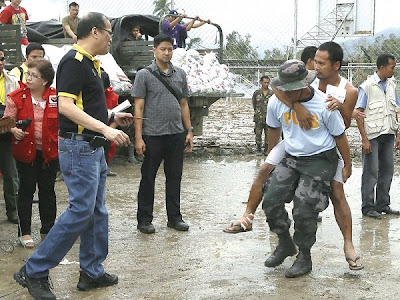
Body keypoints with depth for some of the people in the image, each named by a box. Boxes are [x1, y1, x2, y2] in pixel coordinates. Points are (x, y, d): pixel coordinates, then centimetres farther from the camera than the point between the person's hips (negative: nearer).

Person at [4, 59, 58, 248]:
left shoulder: (56, 97, -2)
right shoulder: (16, 97, -5)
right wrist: (14, 131, -21)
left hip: (49, 151, 2)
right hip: (26, 151, -1)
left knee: (48, 190, 11)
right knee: (26, 190, 3)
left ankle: (47, 230, 23)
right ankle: (24, 232, 13)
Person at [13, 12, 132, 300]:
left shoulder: (90, 63, 16)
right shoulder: (74, 60, -15)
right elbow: (65, 106, -24)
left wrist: (112, 116, 20)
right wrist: (105, 129, -29)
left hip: (94, 148, 10)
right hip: (78, 146, -10)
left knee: (97, 212, 12)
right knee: (81, 210, -10)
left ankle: (92, 272, 21)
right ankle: (34, 272, -2)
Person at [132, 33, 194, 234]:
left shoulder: (180, 74, 11)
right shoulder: (144, 75, -2)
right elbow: (139, 107, -5)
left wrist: (189, 130, 10)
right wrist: (138, 137, -11)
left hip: (176, 134, 4)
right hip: (153, 135, -4)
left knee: (174, 177, 11)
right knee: (148, 179, 4)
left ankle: (174, 217, 22)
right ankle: (144, 220, 13)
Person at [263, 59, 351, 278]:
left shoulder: (324, 105, -17)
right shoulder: (276, 102, -7)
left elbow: (339, 136, -3)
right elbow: (274, 129, 14)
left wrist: (347, 165, 7)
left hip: (320, 161, -4)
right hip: (291, 159, 4)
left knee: (304, 210, -11)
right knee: (271, 201, -8)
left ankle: (304, 257, 12)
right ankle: (285, 244, 18)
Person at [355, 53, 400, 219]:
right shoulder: (366, 87, -11)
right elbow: (358, 113, -11)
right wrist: (364, 139, -15)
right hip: (372, 136, -6)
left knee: (387, 170, 11)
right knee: (370, 172, 1)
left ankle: (383, 204, 23)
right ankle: (368, 207, 11)